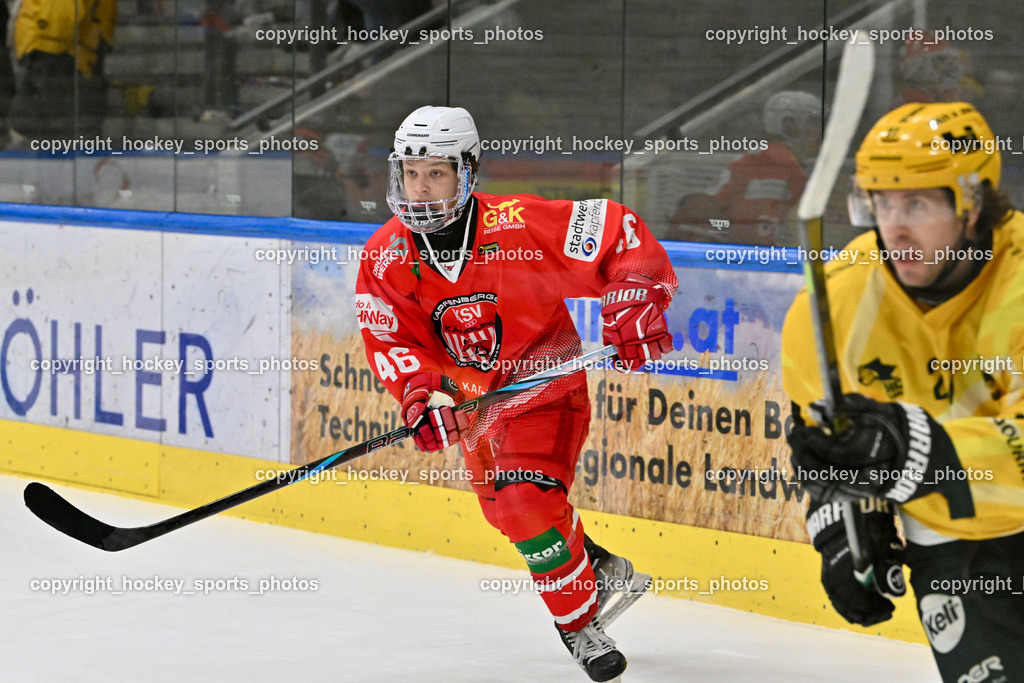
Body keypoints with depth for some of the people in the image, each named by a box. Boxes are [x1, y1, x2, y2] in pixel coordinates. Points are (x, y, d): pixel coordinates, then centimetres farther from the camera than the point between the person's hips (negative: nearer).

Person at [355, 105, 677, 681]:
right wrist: (422, 394, -25)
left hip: (545, 383, -6)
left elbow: (619, 232, -20)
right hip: (474, 399, 6)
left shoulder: (521, 226, -24)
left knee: (527, 501, -23)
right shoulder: (386, 255, -10)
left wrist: (636, 305, -29)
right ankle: (605, 572, 37)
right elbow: (392, 340, -8)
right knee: (506, 508, 14)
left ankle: (581, 623, -5)